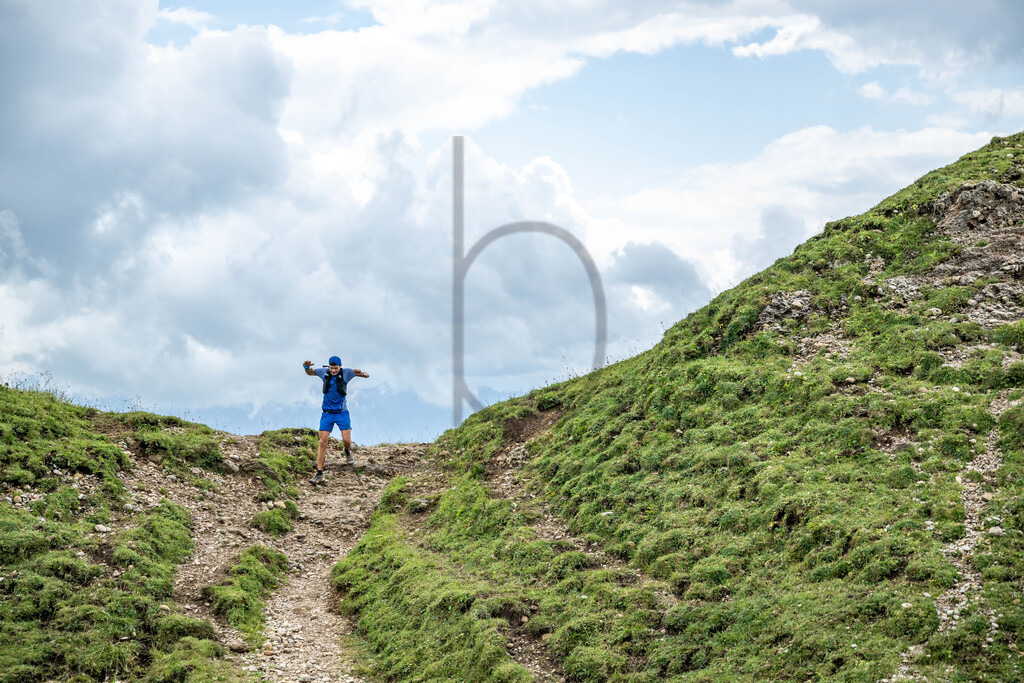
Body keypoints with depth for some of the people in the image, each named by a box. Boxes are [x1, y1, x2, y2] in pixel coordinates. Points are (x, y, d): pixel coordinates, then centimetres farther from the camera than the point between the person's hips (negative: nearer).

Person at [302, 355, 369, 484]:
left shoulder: (346, 373, -8)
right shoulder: (324, 372, -3)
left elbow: (367, 375, -4)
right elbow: (309, 373, 16)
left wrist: (362, 373, -28)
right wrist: (306, 366, -7)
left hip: (342, 413, -1)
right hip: (327, 413, 1)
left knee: (347, 441, -10)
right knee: (323, 442, -6)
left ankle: (348, 452, 29)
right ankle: (319, 473, -3)